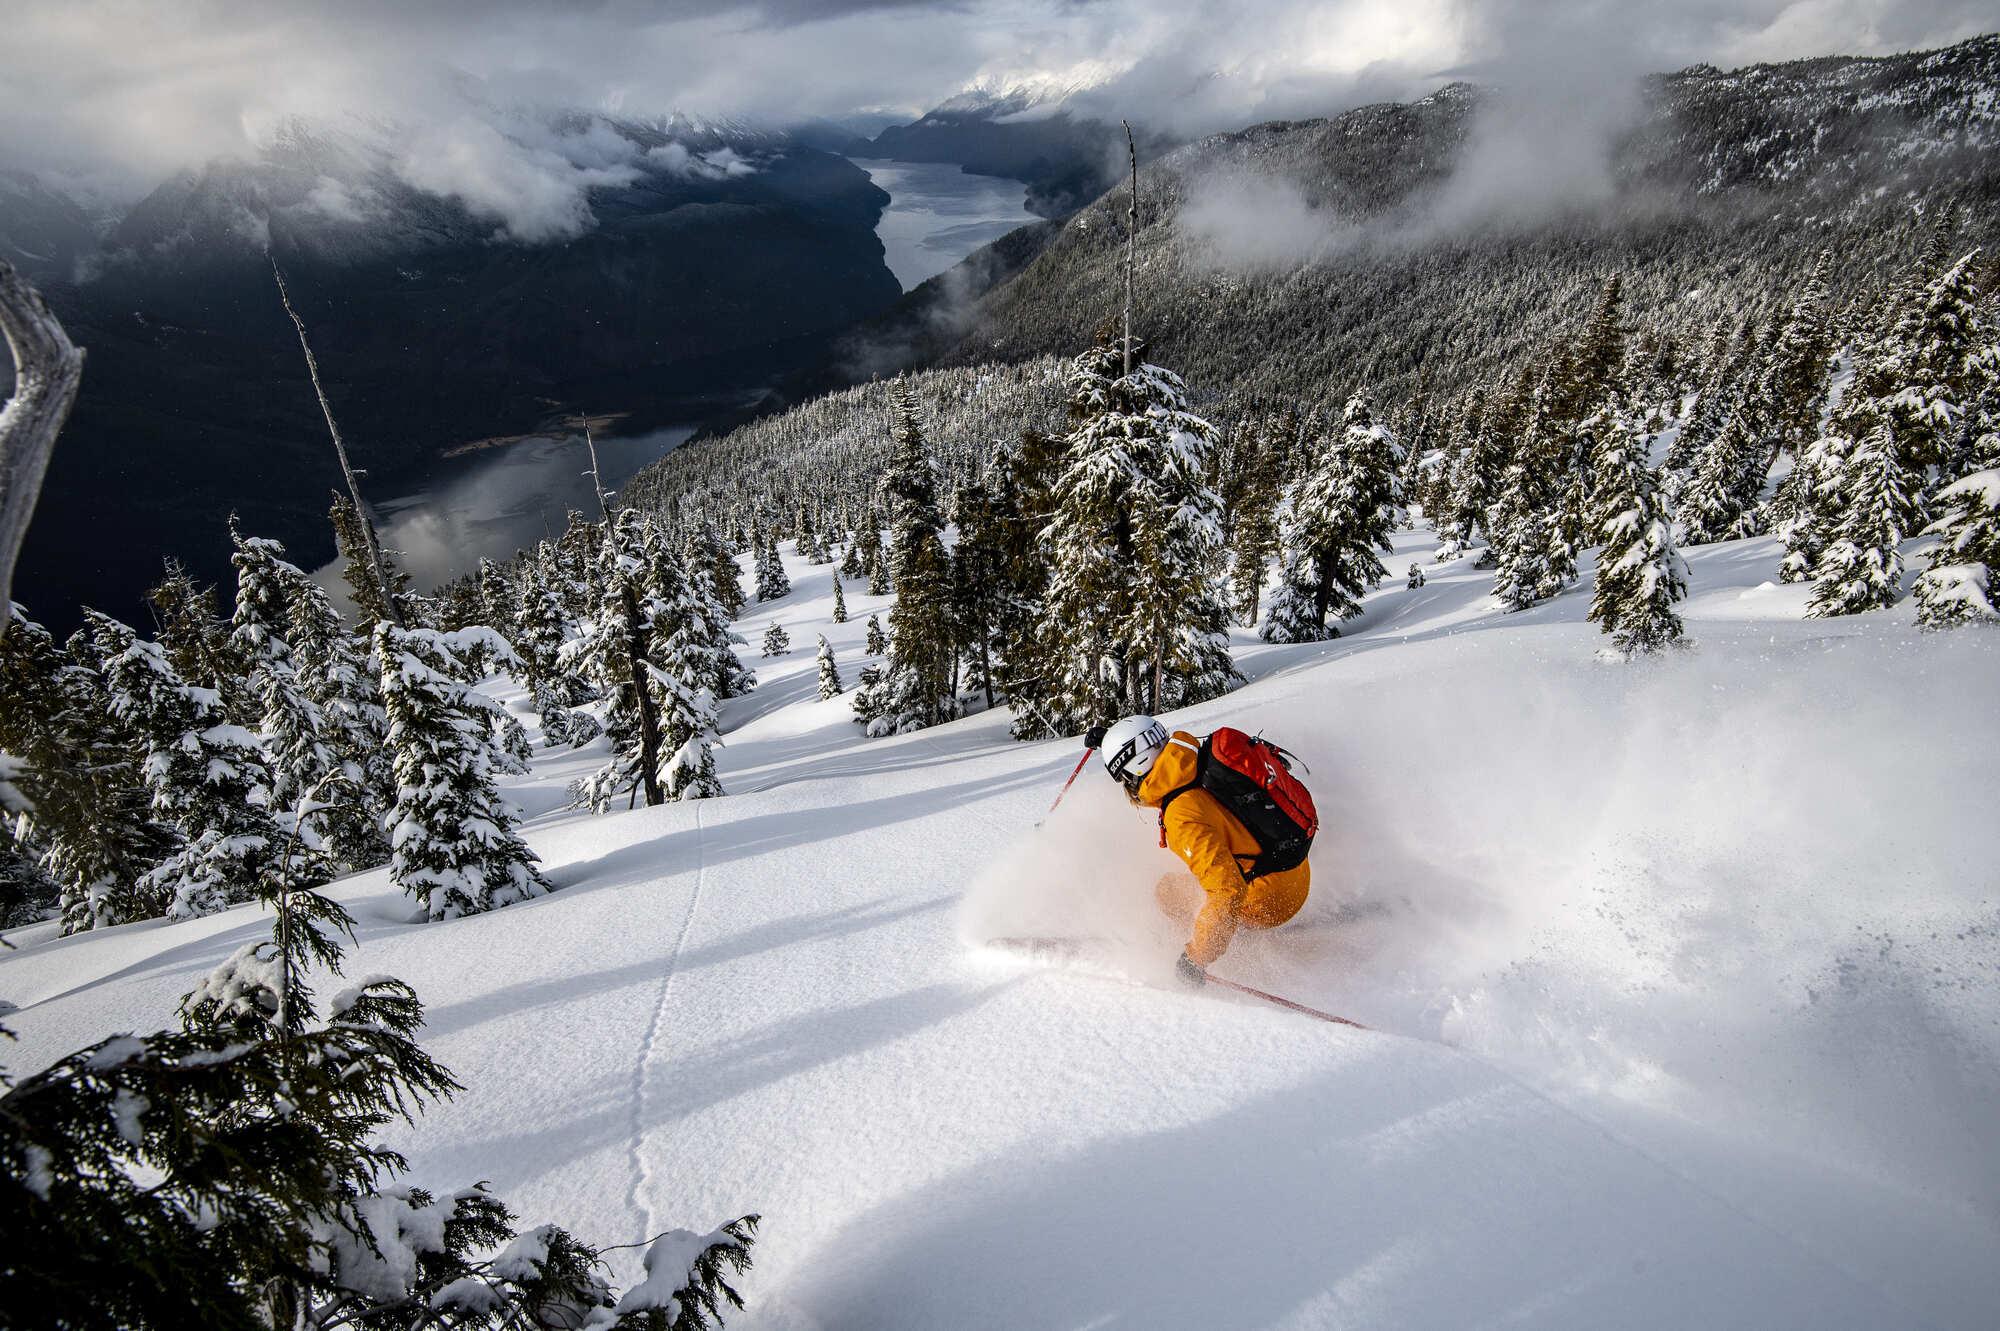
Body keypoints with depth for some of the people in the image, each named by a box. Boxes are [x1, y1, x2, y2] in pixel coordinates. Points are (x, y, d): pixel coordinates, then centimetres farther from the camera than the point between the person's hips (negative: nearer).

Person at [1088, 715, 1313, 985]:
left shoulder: (1184, 820, -29)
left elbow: (1227, 892, -33)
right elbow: (1157, 745, 22)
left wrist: (1196, 958, -27)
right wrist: (1111, 739, 27)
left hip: (1268, 901, -9)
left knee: (1167, 891, 4)